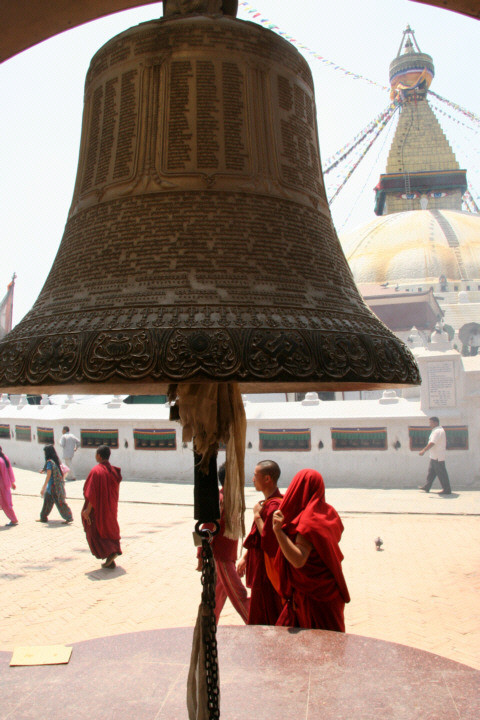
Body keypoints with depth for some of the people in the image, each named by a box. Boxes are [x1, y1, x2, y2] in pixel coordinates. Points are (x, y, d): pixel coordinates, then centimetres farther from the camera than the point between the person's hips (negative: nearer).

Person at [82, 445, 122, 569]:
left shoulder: (96, 471, -20)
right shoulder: (114, 471, 1)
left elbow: (93, 493, -22)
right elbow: (115, 491, 8)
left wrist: (88, 510, -17)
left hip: (98, 508, -7)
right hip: (111, 507, 7)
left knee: (95, 533, 8)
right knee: (110, 531, 15)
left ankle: (109, 553, -8)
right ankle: (111, 561, 14)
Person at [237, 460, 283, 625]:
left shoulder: (274, 506, -23)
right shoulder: (266, 503, 9)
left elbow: (269, 542, -26)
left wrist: (257, 516, -19)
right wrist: (244, 558, 15)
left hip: (267, 574, -10)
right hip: (260, 570, 10)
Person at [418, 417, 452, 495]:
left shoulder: (437, 431, -19)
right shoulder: (439, 430, 15)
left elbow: (432, 443, -25)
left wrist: (424, 450, -21)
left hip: (437, 457, -11)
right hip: (434, 456, 11)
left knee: (441, 473, -5)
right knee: (431, 472, 15)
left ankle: (447, 490, 1)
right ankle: (427, 487, 22)